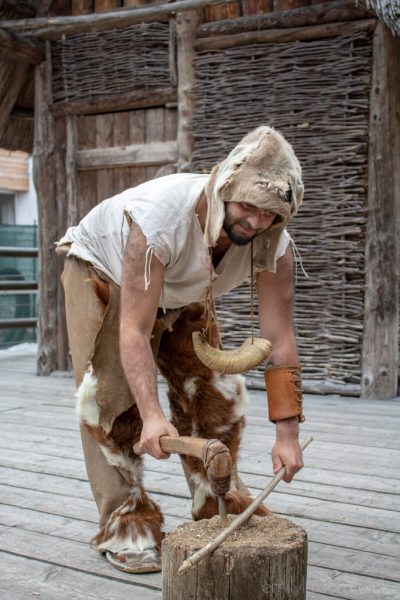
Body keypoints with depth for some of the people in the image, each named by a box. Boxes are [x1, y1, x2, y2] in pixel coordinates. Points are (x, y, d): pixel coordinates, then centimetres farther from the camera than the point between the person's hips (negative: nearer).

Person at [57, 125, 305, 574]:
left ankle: (222, 507, 11)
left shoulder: (274, 243, -28)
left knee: (214, 390, -3)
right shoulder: (161, 217, -43)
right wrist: (152, 415, -52)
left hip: (179, 294, 4)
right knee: (111, 397, -13)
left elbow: (279, 339, -27)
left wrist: (287, 432, -30)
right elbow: (134, 330, -43)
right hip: (103, 273, -4)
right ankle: (125, 525, -2)